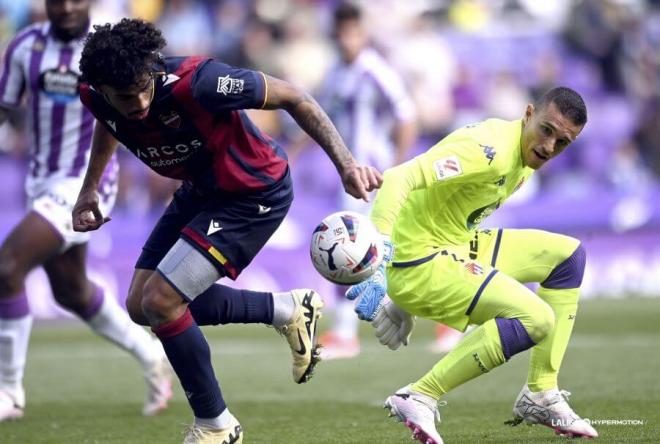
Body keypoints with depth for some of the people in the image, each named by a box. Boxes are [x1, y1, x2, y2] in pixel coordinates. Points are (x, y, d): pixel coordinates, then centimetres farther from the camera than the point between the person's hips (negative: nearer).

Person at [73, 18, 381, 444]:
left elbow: (292, 97, -25)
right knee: (141, 307, 8)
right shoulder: (97, 96, -16)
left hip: (255, 194, -8)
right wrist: (90, 188, 14)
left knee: (160, 302, -16)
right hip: (201, 190, 8)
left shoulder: (195, 82, -36)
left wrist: (346, 164, -32)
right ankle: (288, 309, 20)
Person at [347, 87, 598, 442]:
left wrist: (405, 302, 20)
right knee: (537, 320, -21)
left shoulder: (526, 161, 10)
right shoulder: (491, 149, -23)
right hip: (420, 260, -10)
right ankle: (419, 398, -13)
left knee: (568, 255, 15)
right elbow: (398, 179, -36)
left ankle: (540, 396, 14)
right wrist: (377, 264, -48)